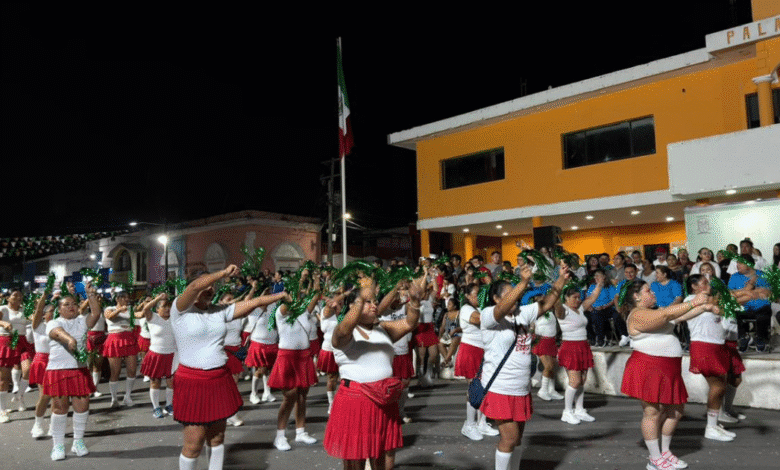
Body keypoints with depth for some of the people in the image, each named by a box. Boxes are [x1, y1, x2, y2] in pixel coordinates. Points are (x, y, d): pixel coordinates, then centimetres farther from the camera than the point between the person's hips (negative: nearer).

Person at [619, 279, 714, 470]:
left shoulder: (655, 312, 19)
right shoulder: (637, 315, -13)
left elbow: (680, 316, 18)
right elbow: (667, 314, -21)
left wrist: (704, 308, 9)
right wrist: (693, 302, -19)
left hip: (668, 369, 10)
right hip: (648, 367, -10)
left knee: (675, 410, 13)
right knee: (652, 412, -3)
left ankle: (665, 452, 28)